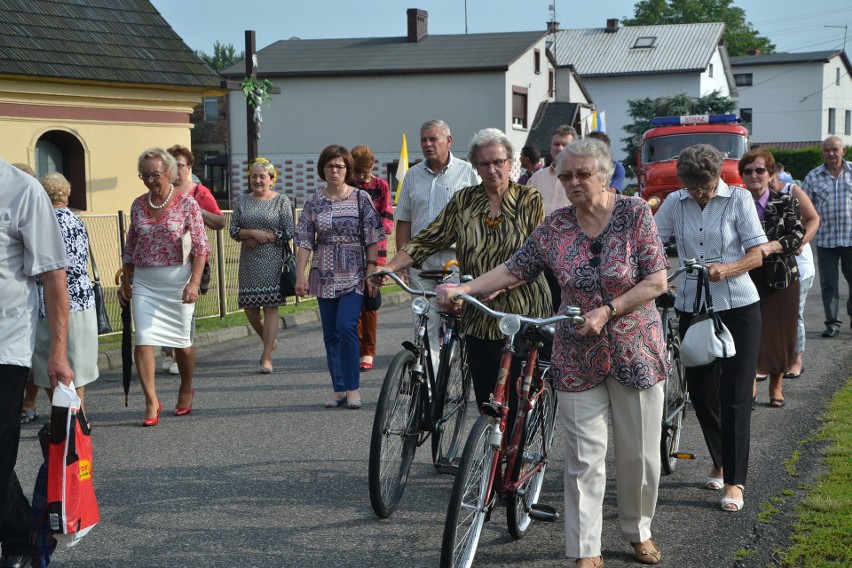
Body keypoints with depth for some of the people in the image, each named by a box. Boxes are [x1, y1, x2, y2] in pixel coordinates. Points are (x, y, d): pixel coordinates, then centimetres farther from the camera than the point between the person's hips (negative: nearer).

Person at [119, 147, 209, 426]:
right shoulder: (138, 205, 7)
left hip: (177, 279, -3)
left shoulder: (187, 204, -5)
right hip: (143, 281, 3)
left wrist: (194, 283, -17)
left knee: (182, 340, 8)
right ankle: (151, 401, -3)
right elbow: (130, 248, 15)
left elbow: (201, 248, -7)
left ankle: (186, 390, 33)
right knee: (142, 340, -9)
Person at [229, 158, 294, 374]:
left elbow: (288, 233, -4)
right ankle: (269, 342, 31)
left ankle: (267, 357, -1)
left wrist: (260, 240, -9)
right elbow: (233, 230, 6)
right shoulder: (242, 200, 10)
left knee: (270, 307, -5)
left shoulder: (281, 200, 1)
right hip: (249, 262, 3)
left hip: (273, 261, -3)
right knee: (249, 307, 4)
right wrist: (253, 233, -12)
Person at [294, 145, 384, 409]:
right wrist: (300, 274, -4)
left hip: (354, 277, -3)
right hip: (324, 277, 3)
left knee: (346, 328, -15)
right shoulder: (314, 203, 5)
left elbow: (372, 239, 0)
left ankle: (353, 388, -6)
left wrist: (372, 271, -7)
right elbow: (304, 240, 4)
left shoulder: (361, 198, 0)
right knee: (331, 335, 6)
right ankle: (338, 389, 13)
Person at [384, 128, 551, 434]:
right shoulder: (464, 200, 8)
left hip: (522, 317, -3)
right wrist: (389, 267, -8)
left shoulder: (529, 199, 1)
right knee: (486, 400, 4)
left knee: (520, 400, -3)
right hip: (479, 319, 3)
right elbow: (428, 239, 6)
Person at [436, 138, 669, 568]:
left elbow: (657, 281, -10)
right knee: (584, 458, 0)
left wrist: (607, 310, -19)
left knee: (639, 453, 8)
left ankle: (639, 532, 31)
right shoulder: (555, 227, -1)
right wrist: (464, 289, -12)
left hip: (635, 351, -1)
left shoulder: (635, 213, -7)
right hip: (578, 358, 1)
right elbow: (514, 270, 1)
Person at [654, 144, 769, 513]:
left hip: (738, 307, -3)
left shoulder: (738, 199, -5)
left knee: (735, 396, -5)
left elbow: (757, 255, -8)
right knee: (701, 392, 9)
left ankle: (735, 481, 1)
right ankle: (720, 462, 31)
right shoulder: (675, 204, 3)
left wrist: (727, 269, -27)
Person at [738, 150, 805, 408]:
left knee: (779, 332, 5)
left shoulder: (786, 202, -1)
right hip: (746, 277, 1)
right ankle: (750, 385, 14)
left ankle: (776, 387, 22)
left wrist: (771, 246, -27)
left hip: (781, 277, 0)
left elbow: (797, 236, -11)